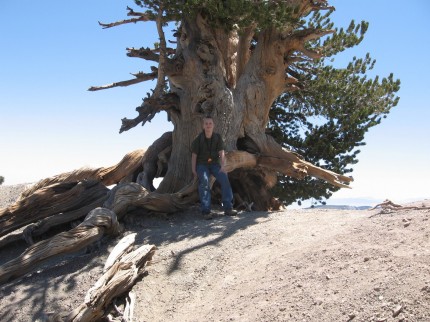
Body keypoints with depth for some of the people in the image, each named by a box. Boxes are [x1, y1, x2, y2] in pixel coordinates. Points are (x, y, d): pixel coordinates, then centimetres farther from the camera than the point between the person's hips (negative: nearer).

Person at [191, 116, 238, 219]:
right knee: (204, 181, -29)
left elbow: (221, 153, -9)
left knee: (224, 179, -23)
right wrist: (194, 171, -11)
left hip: (214, 163, 2)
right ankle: (206, 211, -32)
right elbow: (194, 155, -4)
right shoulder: (198, 139, -8)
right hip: (202, 164, -2)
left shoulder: (218, 137, -4)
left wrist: (223, 166, -24)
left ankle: (228, 208, -21)